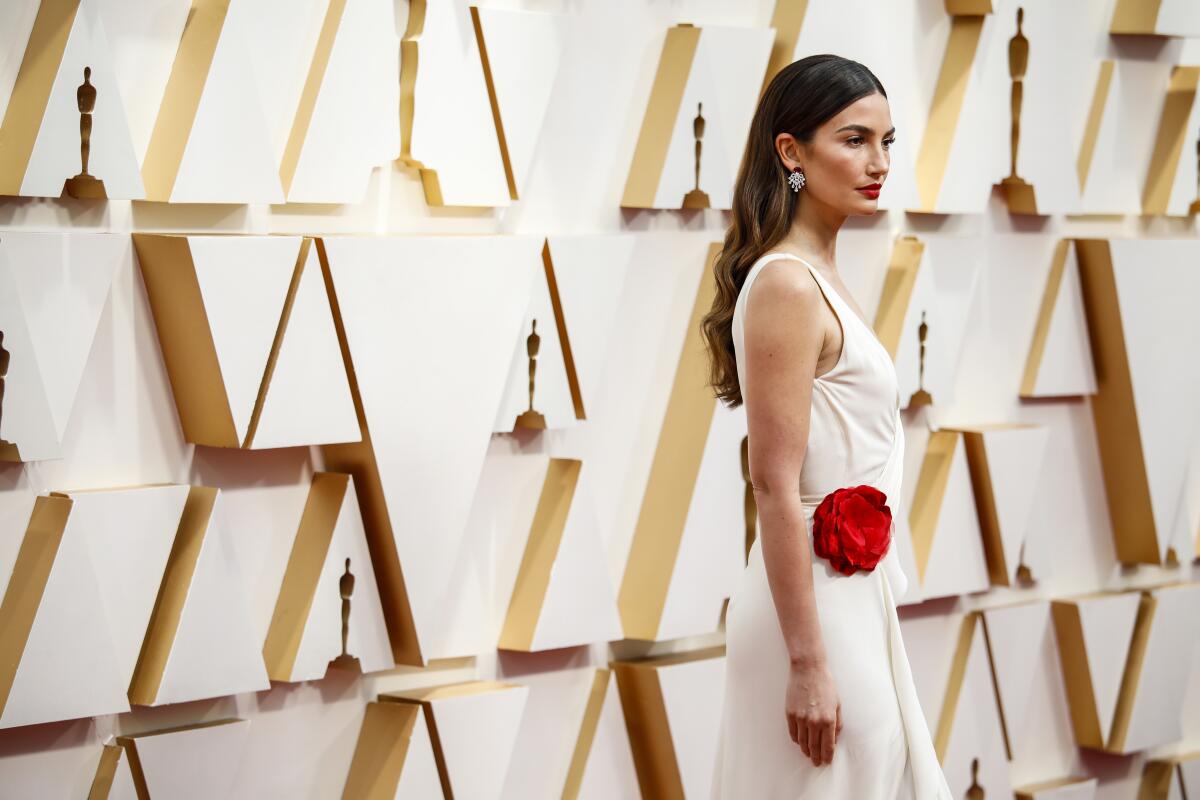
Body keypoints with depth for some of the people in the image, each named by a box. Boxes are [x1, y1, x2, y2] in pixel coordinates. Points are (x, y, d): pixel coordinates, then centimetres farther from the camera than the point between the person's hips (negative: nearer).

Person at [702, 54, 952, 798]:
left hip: (857, 593, 9)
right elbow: (775, 487, -20)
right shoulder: (786, 285, -17)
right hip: (818, 602, -9)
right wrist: (807, 664, -22)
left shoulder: (823, 276, 11)